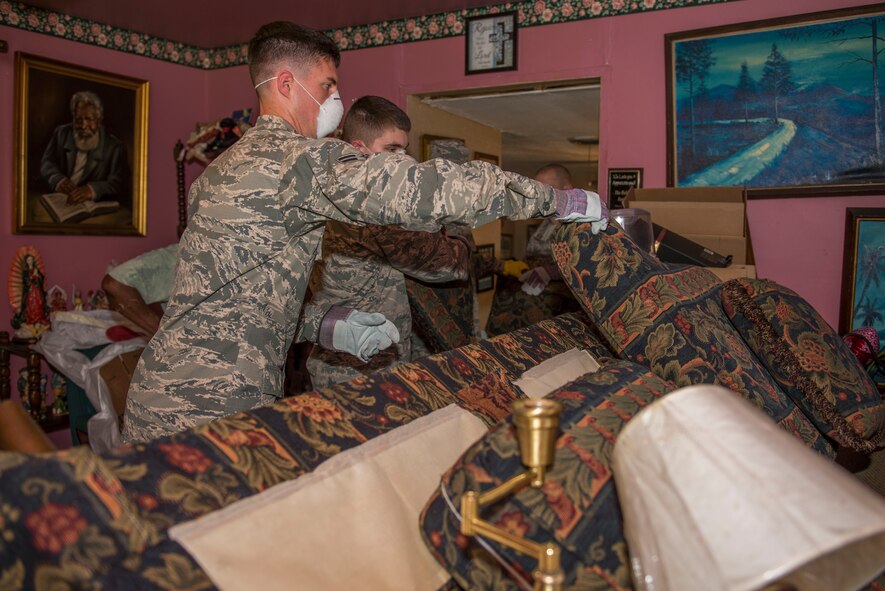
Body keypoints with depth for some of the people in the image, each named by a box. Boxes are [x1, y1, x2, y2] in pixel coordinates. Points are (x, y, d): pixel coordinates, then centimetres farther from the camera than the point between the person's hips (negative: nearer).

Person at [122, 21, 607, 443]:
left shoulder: (228, 165, 17)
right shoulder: (299, 158, -15)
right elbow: (421, 189, -21)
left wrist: (326, 328, 9)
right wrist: (561, 201, -14)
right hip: (210, 409, -10)